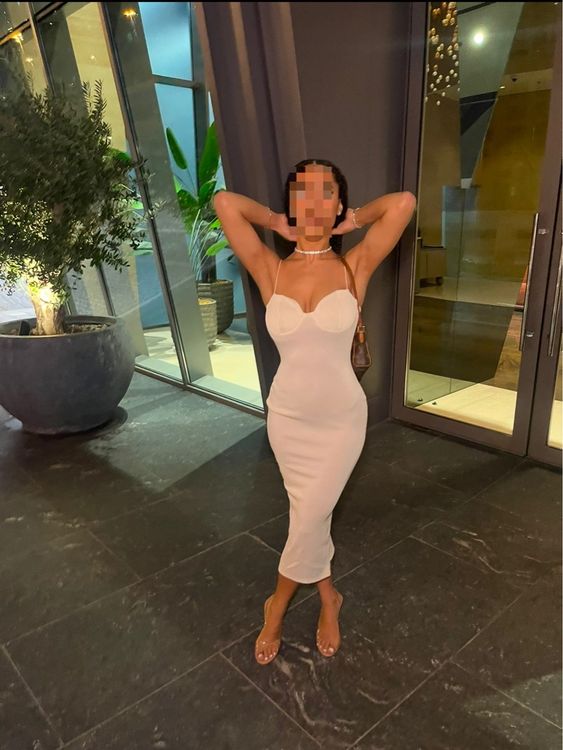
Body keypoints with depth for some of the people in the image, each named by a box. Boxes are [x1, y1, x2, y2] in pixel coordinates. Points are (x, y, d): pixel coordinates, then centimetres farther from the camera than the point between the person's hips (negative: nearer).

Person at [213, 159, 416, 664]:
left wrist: (352, 222, -3)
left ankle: (277, 605, 37)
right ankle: (328, 599, 45)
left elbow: (404, 201, -17)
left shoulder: (355, 267, -9)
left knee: (308, 521, 7)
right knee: (310, 515, 18)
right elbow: (224, 202, -12)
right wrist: (279, 224, -1)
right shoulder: (270, 271, -7)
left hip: (341, 419, -1)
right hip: (287, 418, 2)